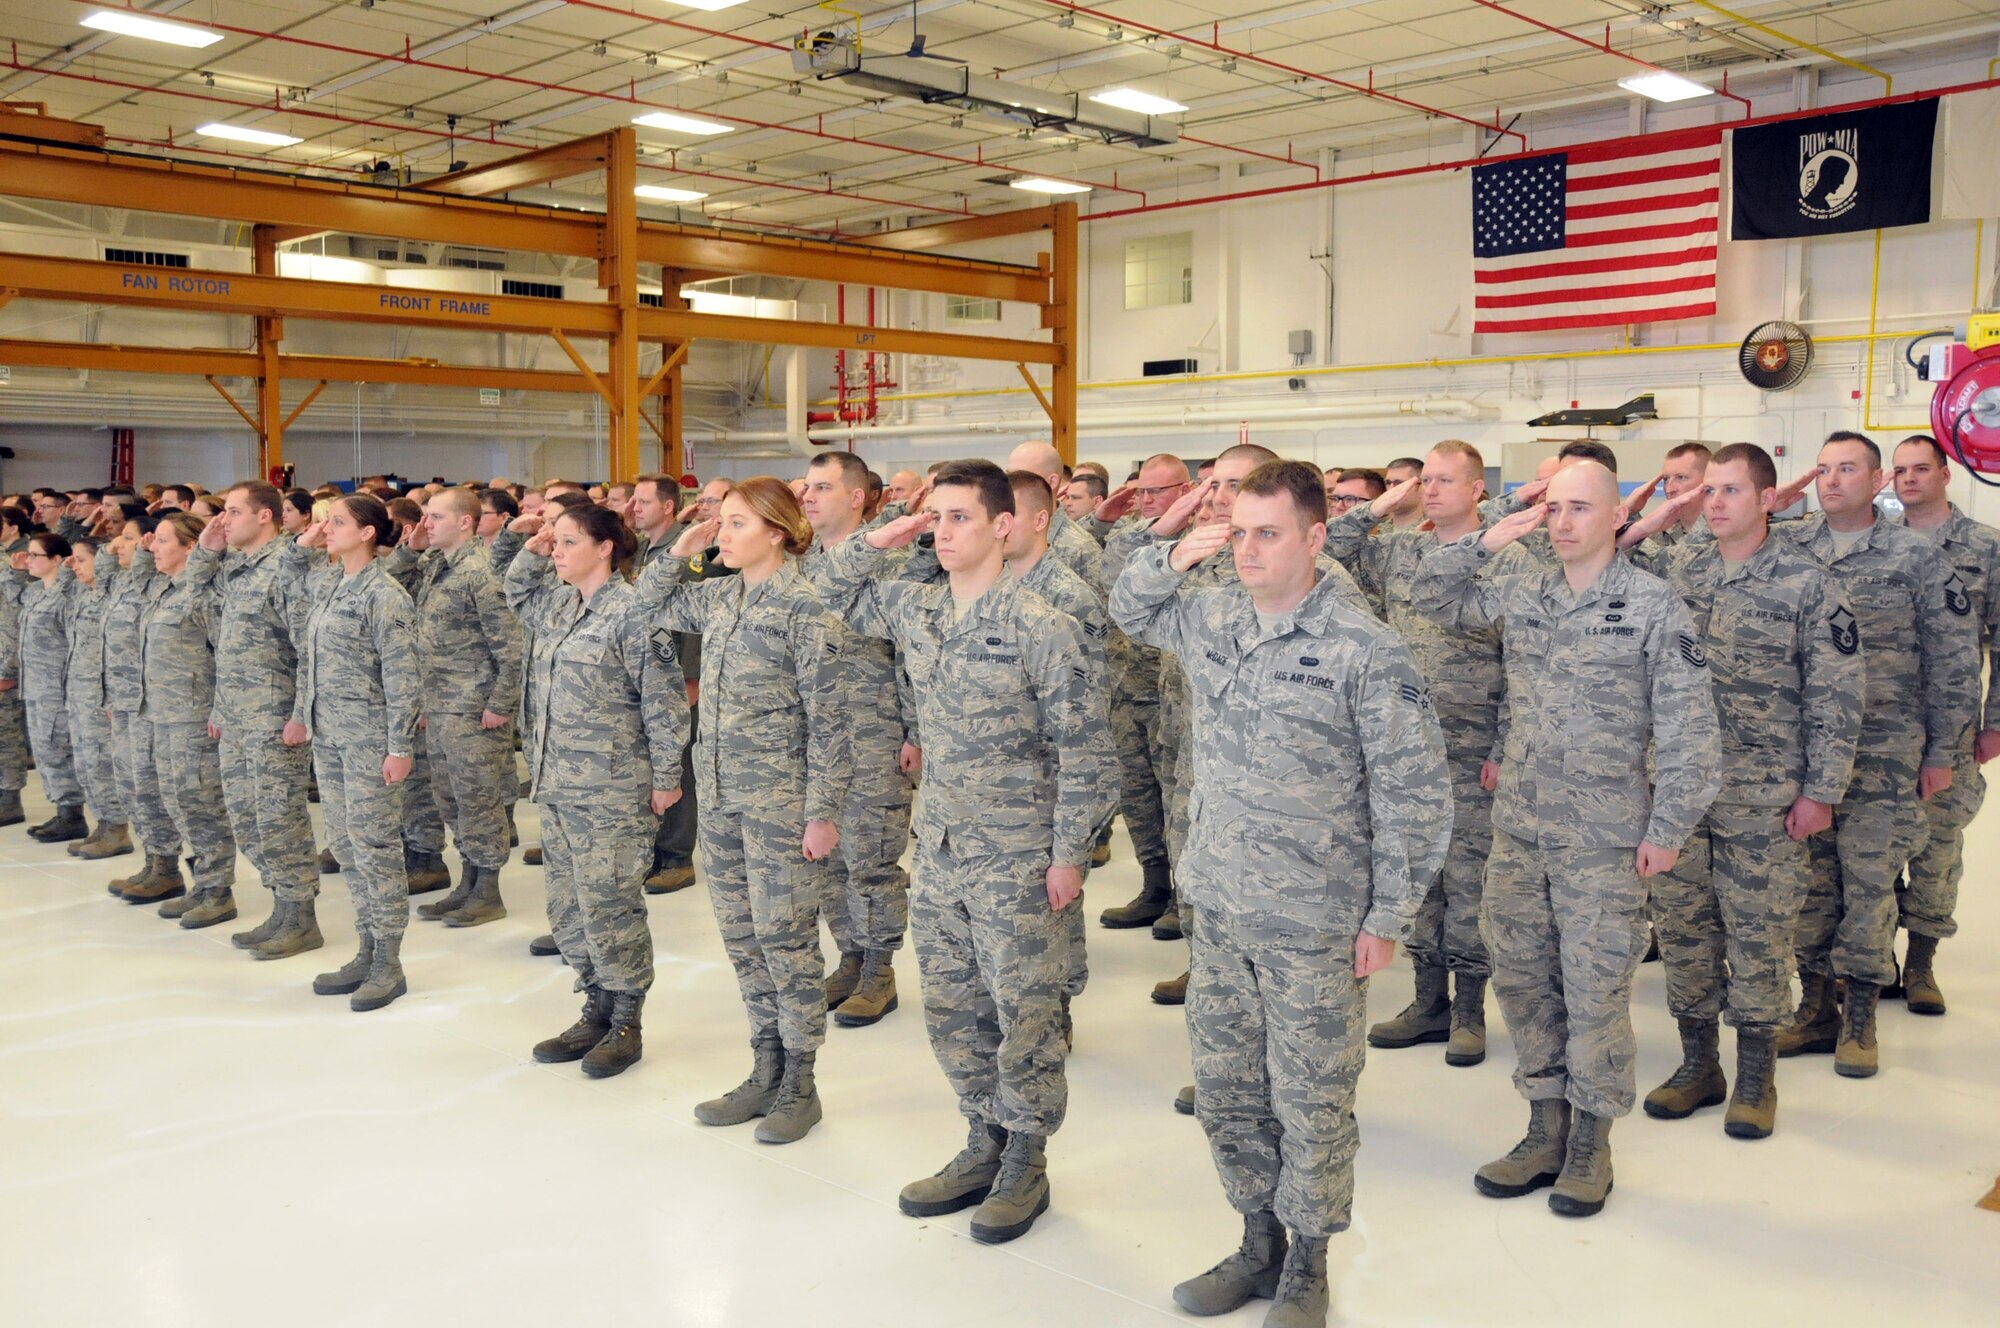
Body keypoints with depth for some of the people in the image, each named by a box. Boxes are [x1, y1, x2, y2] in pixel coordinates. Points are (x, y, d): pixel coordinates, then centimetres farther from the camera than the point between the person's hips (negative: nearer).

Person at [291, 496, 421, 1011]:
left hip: (369, 739, -8)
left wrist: (400, 747, -17)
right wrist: (304, 543, 12)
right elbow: (294, 565, 35)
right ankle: (367, 953, 22)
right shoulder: (326, 582, 10)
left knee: (375, 847, -3)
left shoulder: (384, 595, -13)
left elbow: (401, 677, -15)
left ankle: (388, 965, 6)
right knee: (346, 845, 12)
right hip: (328, 736, 8)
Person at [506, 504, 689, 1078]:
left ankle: (625, 1024, 12)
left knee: (610, 905, -2)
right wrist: (530, 550, 16)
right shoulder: (557, 605, 11)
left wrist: (665, 775, -13)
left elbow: (664, 700, -13)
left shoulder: (632, 610, -13)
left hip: (613, 791, -8)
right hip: (557, 784, 8)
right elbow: (517, 594, 35)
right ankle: (596, 1012, 25)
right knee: (568, 906, 12)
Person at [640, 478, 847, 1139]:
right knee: (741, 935, 13)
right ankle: (765, 1074, 26)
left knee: (784, 938, 1)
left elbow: (828, 720, -14)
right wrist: (680, 550, 7)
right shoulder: (717, 597, 8)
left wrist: (822, 811, -15)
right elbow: (652, 603, 25)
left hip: (780, 801, -7)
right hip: (720, 793, 7)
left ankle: (799, 1086, 16)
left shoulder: (804, 607, -13)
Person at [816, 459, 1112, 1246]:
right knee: (951, 1011, 15)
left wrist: (1069, 853, -13)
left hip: (1017, 861, -6)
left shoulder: (1041, 628, -15)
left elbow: (1082, 749, -13)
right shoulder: (915, 611, 4)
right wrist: (880, 540, 4)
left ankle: (1027, 1164, 23)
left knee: (1024, 1017, 6)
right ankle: (984, 1146, 32)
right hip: (938, 854, 6)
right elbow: (839, 591, 22)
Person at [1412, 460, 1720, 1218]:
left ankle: (1590, 1143, 22)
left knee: (1595, 993, 4)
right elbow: (1430, 596, 11)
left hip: (1605, 842, -5)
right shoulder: (1519, 592, 6)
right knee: (1521, 981, 13)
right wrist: (1488, 540, -1)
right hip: (1518, 832, 5)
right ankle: (1545, 1131, 29)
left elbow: (1688, 730, -8)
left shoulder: (1655, 606, -8)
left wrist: (1668, 829, -10)